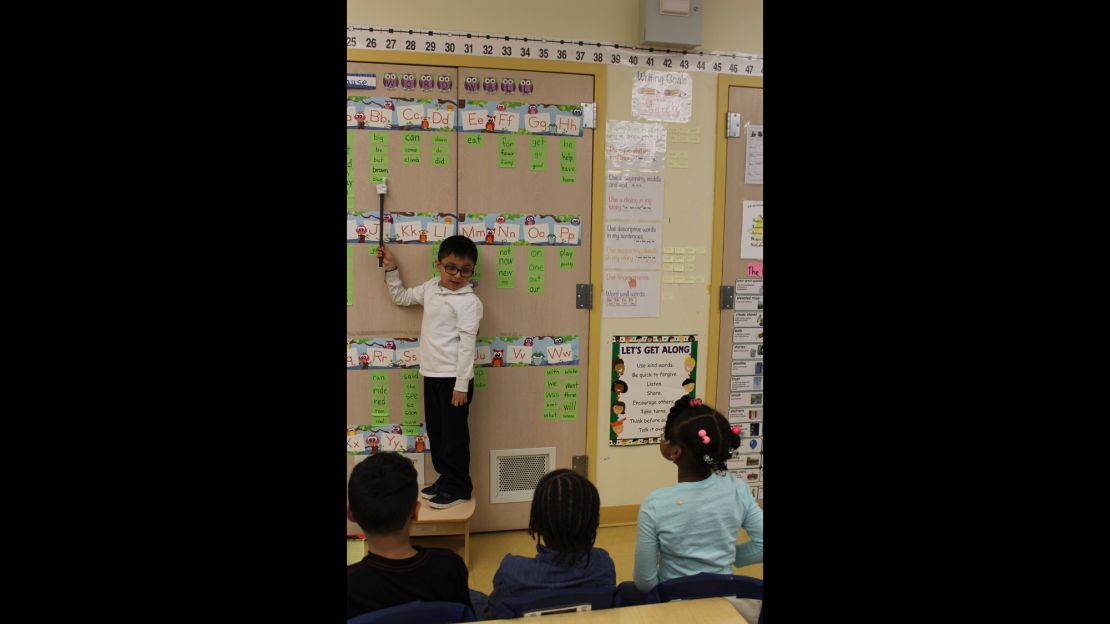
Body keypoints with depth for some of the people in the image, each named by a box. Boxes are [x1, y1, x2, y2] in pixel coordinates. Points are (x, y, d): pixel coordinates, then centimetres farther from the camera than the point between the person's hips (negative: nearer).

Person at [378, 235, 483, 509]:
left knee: (454, 434, 2)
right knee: (435, 431, 17)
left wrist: (461, 385, -19)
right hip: (431, 374, 8)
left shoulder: (469, 301, -14)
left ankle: (458, 487, 15)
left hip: (454, 378, -8)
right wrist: (391, 270, 15)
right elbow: (401, 297, 26)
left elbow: (467, 344, -17)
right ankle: (445, 478, 31)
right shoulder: (430, 288, 9)